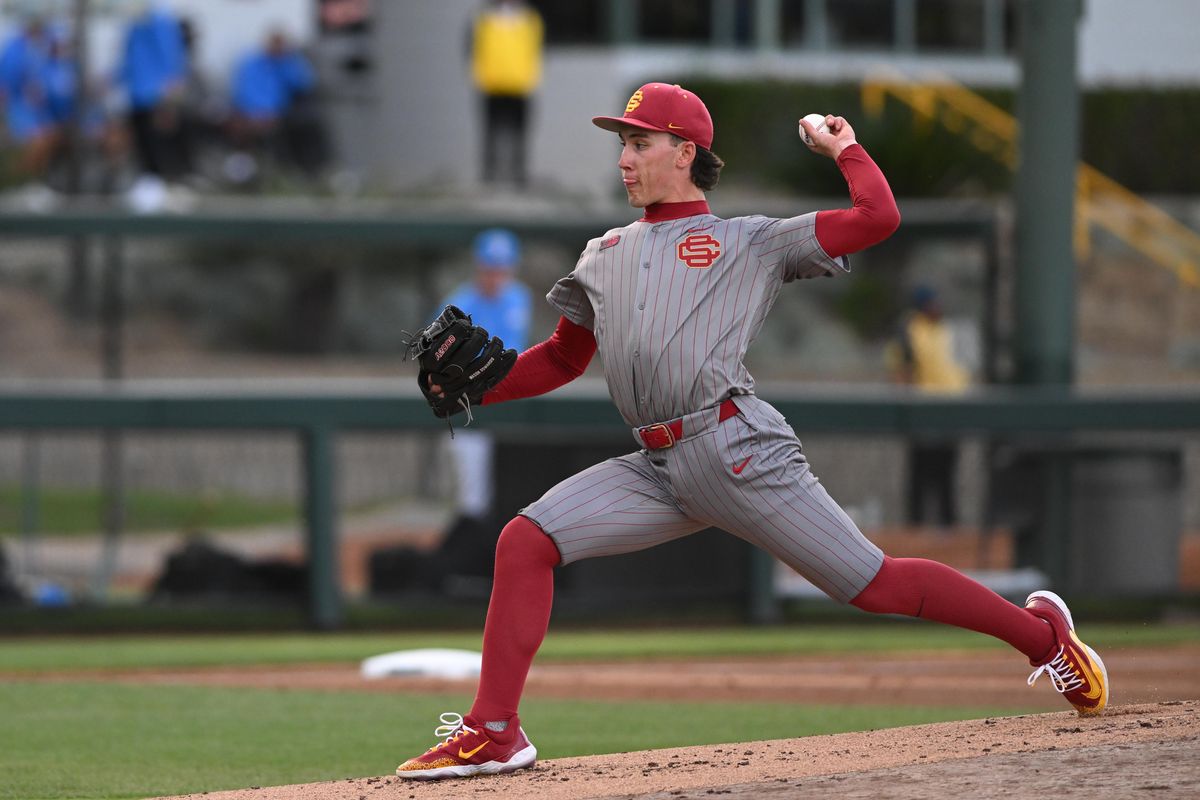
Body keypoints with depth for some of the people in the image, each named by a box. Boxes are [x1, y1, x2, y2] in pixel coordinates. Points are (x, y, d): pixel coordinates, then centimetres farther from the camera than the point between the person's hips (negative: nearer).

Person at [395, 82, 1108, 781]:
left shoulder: (751, 242, 9)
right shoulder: (604, 257, 25)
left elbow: (878, 217, 1)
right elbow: (563, 358, 29)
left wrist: (842, 148, 14)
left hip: (739, 451, -5)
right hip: (657, 472, 5)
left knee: (874, 584, -7)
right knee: (525, 541, -11)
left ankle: (1042, 633, 12)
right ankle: (494, 734, -9)